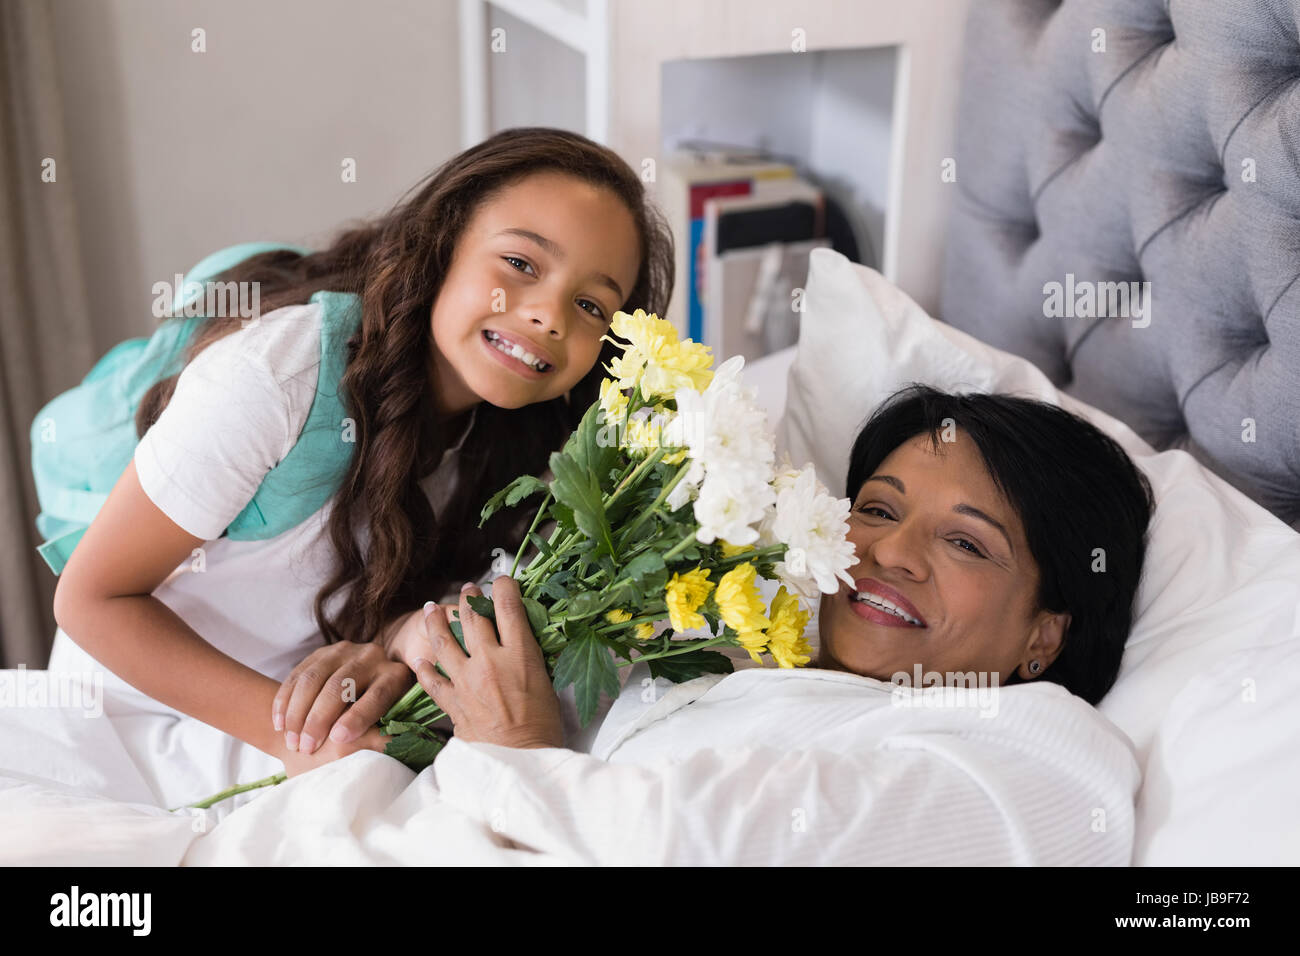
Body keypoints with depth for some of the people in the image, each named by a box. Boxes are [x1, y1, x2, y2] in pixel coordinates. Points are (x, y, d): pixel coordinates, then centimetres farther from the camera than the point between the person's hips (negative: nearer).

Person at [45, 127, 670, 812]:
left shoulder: (512, 432, -11)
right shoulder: (277, 373, -30)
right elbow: (92, 597, -22)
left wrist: (399, 640, -31)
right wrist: (288, 731, -33)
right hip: (148, 718, -5)